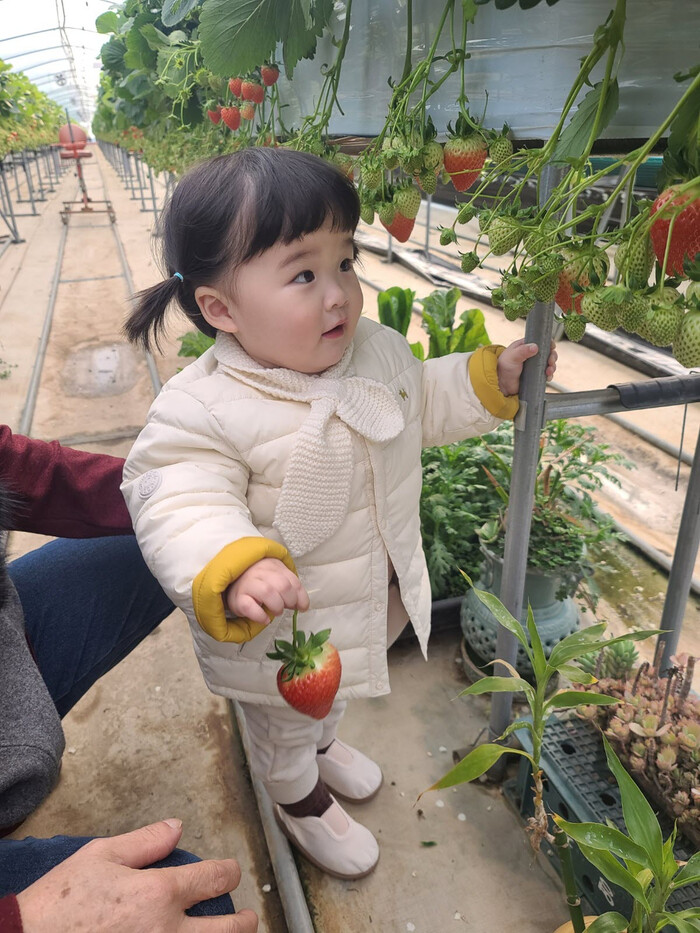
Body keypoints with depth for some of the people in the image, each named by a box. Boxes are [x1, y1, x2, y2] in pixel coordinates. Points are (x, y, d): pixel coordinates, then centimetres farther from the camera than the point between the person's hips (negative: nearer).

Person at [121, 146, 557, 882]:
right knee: (284, 727, 26)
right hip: (280, 633, -6)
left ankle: (322, 741, 72)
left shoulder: (378, 350, -10)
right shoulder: (202, 410, -31)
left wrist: (493, 378, -1)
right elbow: (181, 508, -33)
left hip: (378, 597, 6)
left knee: (332, 695, 38)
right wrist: (234, 570, -50)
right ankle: (300, 800, 60)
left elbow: (426, 404, 8)